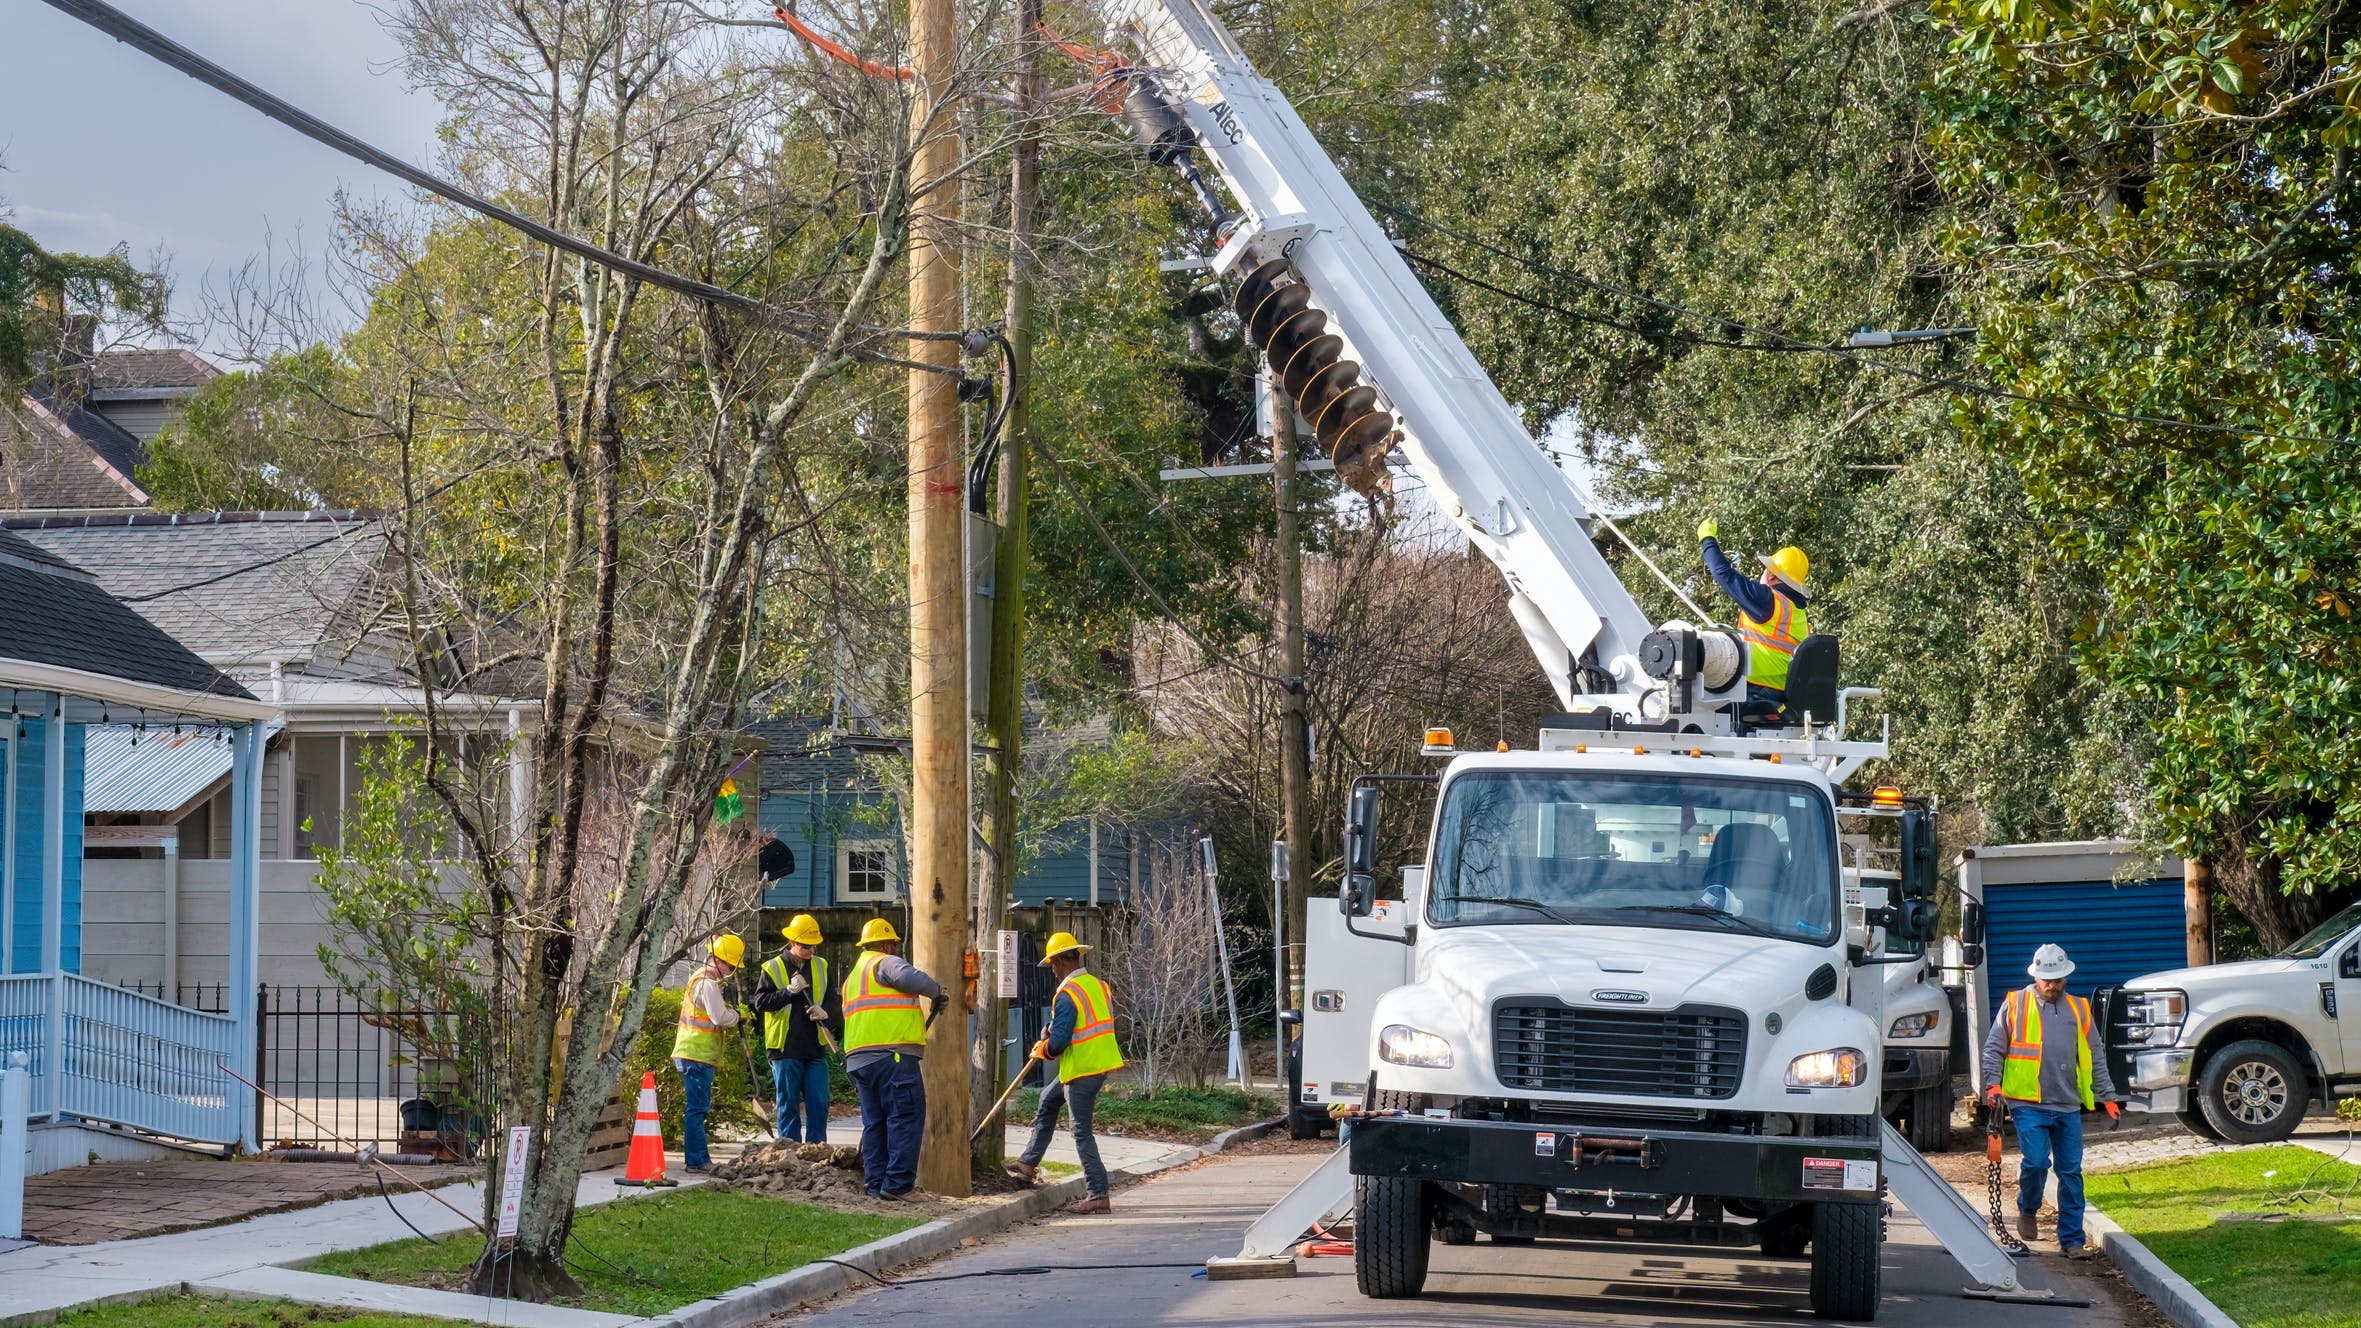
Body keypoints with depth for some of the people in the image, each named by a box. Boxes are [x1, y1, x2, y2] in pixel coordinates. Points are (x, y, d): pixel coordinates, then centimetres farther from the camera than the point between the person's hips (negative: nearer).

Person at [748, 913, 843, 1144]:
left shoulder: (821, 967, 11)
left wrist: (826, 1012, -8)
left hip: (816, 1048, 3)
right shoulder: (773, 968, 0)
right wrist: (789, 991, -17)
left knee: (819, 1103, 0)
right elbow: (760, 1001, -7)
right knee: (788, 1104, 1)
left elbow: (834, 999, 14)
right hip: (785, 1049, -3)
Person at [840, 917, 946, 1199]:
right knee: (906, 1117, -8)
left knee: (874, 1122, 12)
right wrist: (937, 991, -2)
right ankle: (897, 1183, -15)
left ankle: (876, 1184, 9)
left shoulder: (853, 976, 28)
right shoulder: (886, 963, -1)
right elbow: (912, 979, -22)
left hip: (858, 1057, 9)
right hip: (892, 1054, -9)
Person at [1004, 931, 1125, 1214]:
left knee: (1082, 1132, -3)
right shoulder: (1098, 985, 8)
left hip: (1081, 1070, -10)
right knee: (1048, 1100, 26)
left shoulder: (1067, 994, -18)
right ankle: (1028, 1164, 33)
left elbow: (1059, 1042, -22)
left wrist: (1041, 1050, 1)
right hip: (1103, 1063, 10)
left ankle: (1098, 1195, -3)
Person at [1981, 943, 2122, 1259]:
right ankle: (2027, 1212, 13)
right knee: (2036, 1161, -16)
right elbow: (1993, 1049, 4)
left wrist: (2108, 1097, 13)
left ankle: (2072, 1240, 7)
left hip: (2068, 1106, 3)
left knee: (2071, 1172, 2)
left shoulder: (2078, 1009, 13)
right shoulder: (2015, 1005, 4)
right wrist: (1993, 1084, -10)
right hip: (2029, 1103, -3)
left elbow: (2096, 1057, 18)